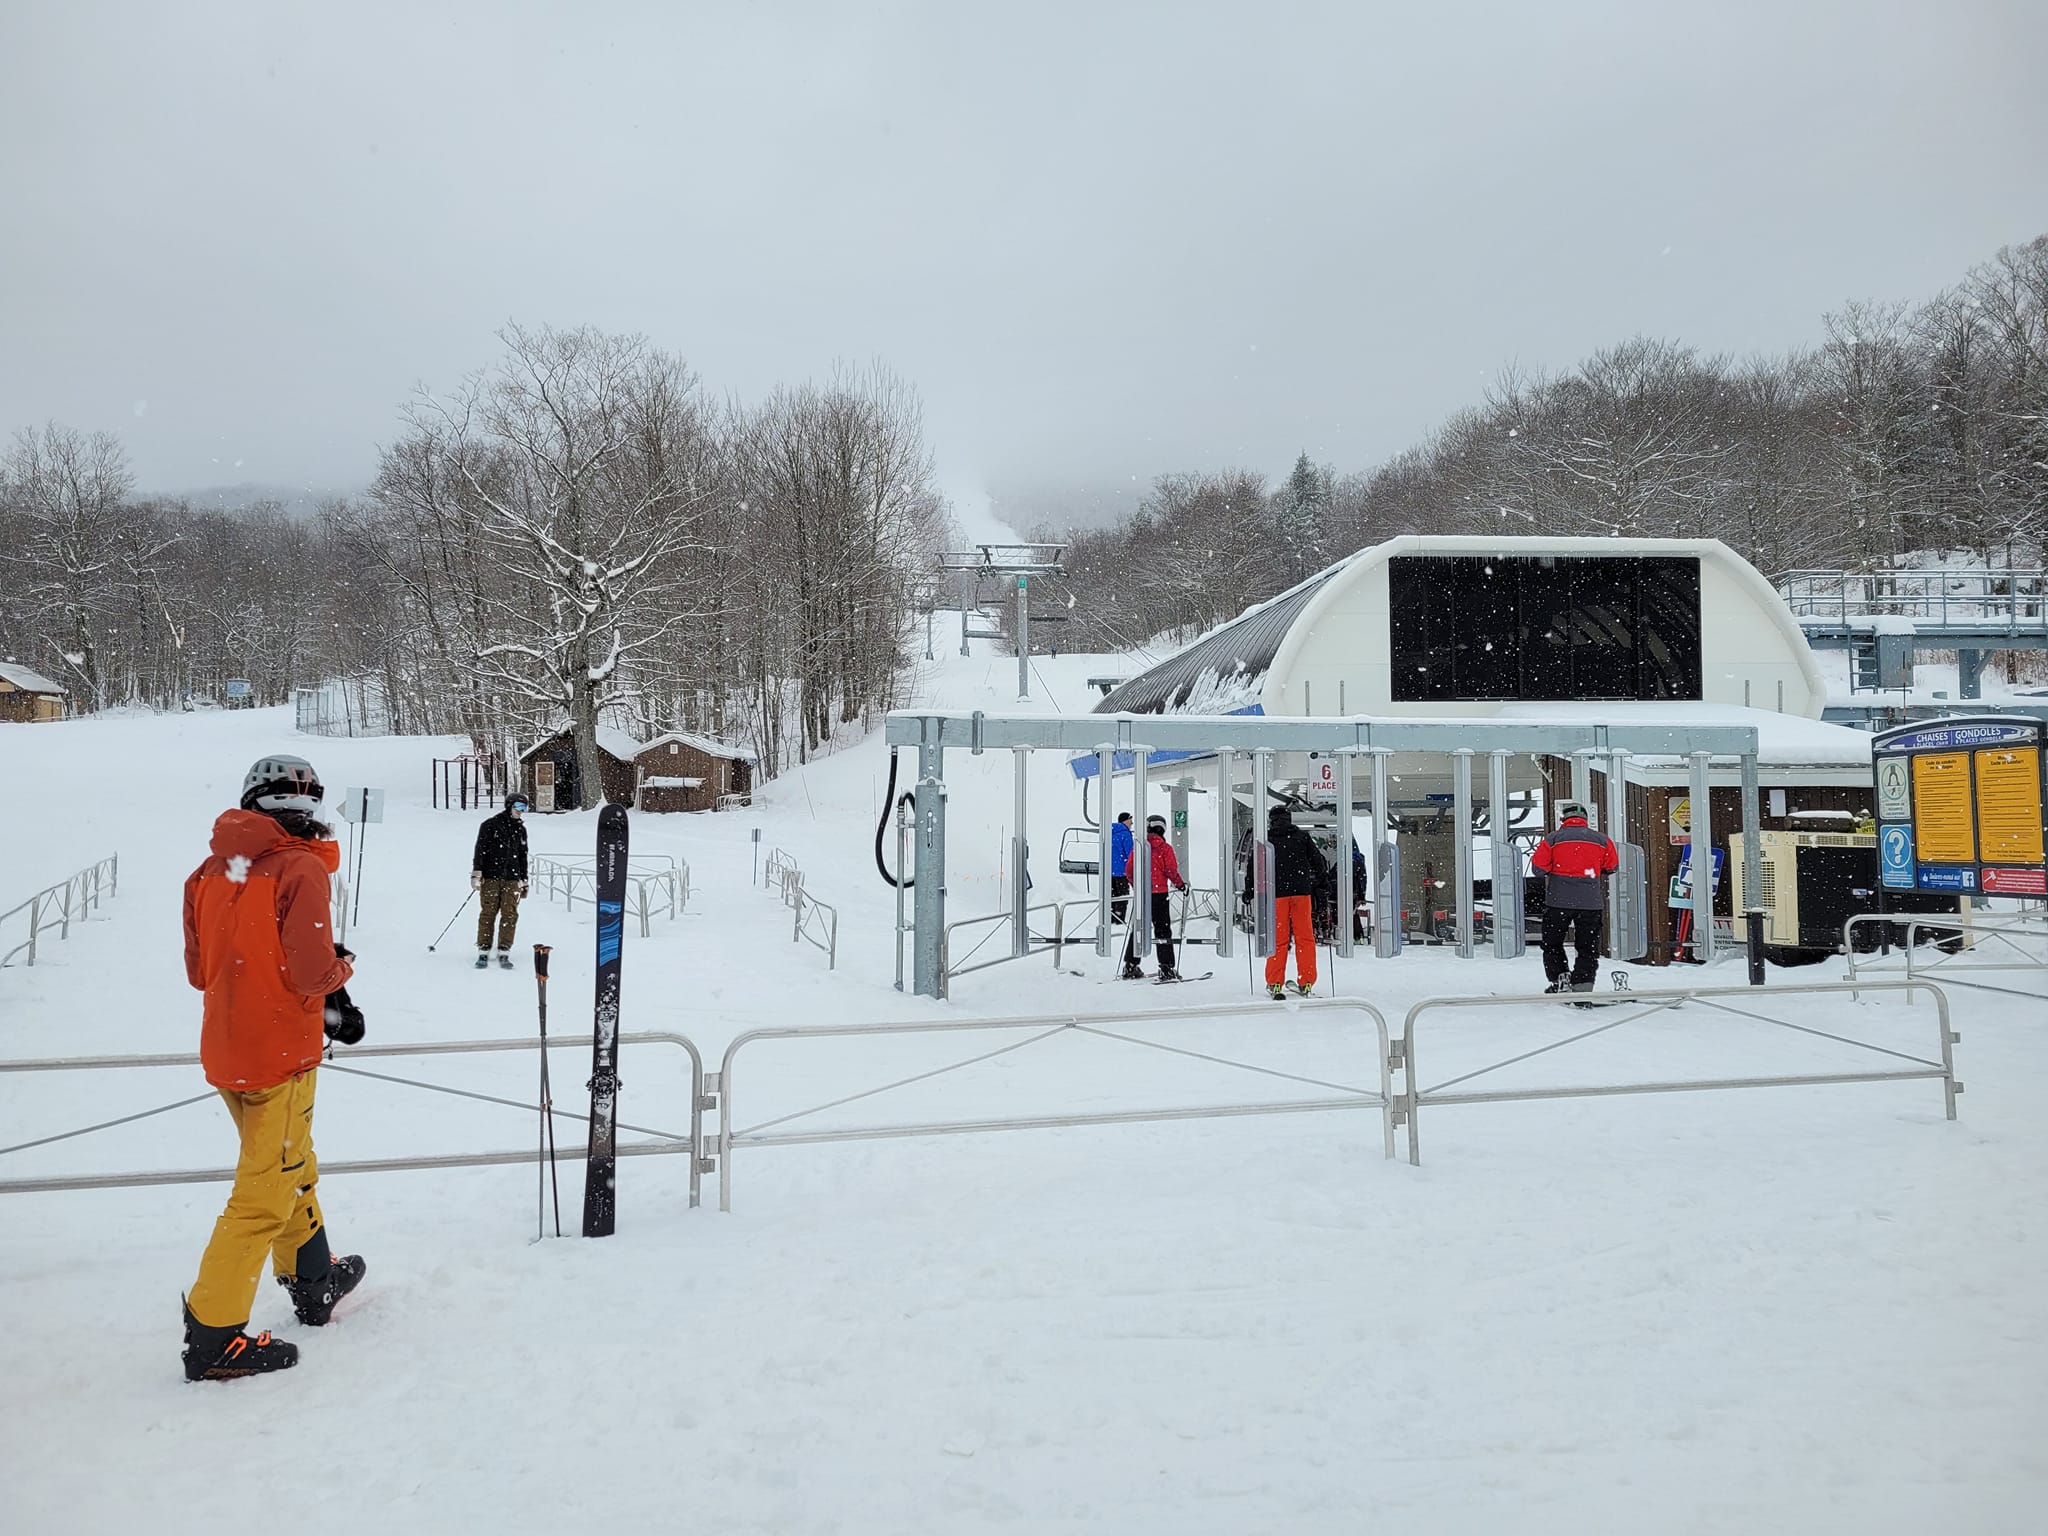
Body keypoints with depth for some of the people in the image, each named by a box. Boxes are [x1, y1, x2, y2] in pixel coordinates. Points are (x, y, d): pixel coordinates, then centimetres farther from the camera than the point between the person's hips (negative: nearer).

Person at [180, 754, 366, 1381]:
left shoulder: (210, 872, 5)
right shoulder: (301, 869, -17)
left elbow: (198, 969, 10)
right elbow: (311, 972, -23)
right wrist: (343, 966, 0)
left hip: (225, 1049, 8)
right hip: (280, 1053, -8)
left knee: (291, 1167, 24)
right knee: (265, 1193, 1)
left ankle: (313, 1281, 39)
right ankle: (213, 1339, 5)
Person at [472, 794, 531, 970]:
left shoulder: (521, 830, 16)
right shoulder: (491, 824, 0)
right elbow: (480, 849, -4)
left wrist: (524, 881, 21)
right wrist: (476, 873, -12)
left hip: (512, 879, 4)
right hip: (490, 878, -4)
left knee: (510, 915, -3)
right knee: (488, 913, -3)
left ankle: (504, 952, 2)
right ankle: (483, 952, 3)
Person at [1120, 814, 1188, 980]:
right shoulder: (1165, 848, -5)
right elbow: (1171, 870, -10)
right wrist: (1180, 884, 7)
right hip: (1159, 893, -3)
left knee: (1137, 929, 12)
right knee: (1163, 930, 1)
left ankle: (1130, 966, 12)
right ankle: (1166, 968, -3)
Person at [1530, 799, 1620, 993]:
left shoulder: (1553, 839, -1)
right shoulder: (1601, 840, 4)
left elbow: (1539, 866, -2)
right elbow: (1612, 867, 13)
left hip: (1559, 900, -1)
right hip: (1591, 902, 2)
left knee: (1552, 943, 14)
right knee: (1587, 948, 7)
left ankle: (1559, 979, 2)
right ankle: (1582, 987, -2)